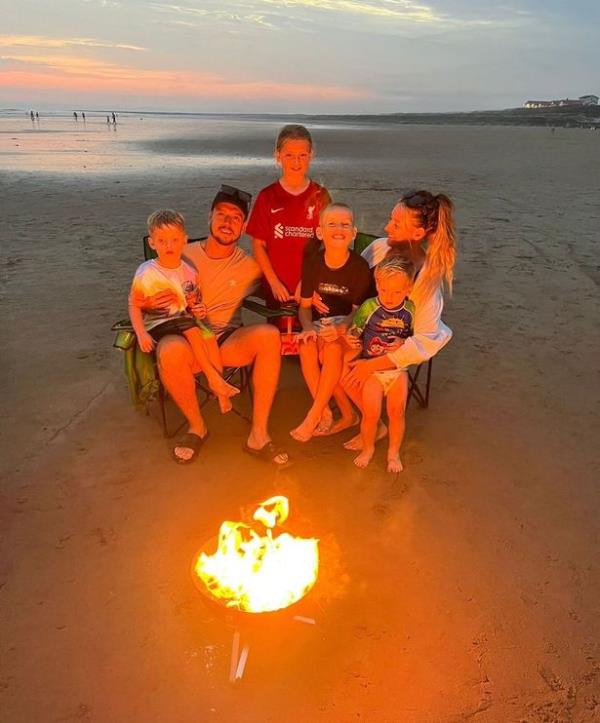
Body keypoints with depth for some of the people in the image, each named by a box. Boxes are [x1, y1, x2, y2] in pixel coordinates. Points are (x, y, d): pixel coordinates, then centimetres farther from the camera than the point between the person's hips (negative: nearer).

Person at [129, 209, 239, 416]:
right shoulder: (146, 273, -11)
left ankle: (219, 390, -13)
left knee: (209, 336, -22)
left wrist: (198, 309, -5)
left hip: (185, 320, 5)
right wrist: (141, 334, -20)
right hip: (157, 324, -5)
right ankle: (213, 378, -17)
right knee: (192, 331, -30)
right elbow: (134, 306, -8)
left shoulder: (189, 271, 4)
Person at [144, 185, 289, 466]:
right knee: (170, 351, -38)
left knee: (269, 334, -30)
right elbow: (139, 299, 9)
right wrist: (149, 303, -15)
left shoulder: (249, 267, 7)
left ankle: (258, 435, -22)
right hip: (188, 339, -1)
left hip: (230, 341, 1)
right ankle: (196, 427, -9)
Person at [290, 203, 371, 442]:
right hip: (321, 323, 3)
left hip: (348, 326, -3)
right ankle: (347, 414, -19)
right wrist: (308, 327, -18)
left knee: (332, 349, -35)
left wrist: (340, 328, -31)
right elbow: (305, 305, 4)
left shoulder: (360, 267, -11)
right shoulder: (313, 263, -2)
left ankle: (314, 416, -21)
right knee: (306, 346, -29)